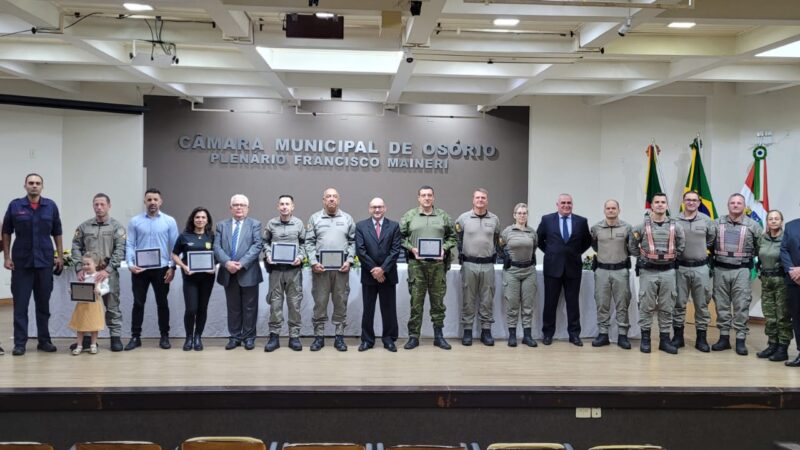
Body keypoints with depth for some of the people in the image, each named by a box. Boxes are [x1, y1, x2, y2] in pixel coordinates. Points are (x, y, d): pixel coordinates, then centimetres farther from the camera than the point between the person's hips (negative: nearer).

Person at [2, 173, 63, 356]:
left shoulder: (51, 206, 4)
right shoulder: (15, 206, 0)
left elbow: (57, 233, 9)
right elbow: (6, 233, 5)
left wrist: (60, 256, 4)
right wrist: (7, 257, -1)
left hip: (45, 262, 1)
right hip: (21, 262, -1)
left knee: (43, 304, 8)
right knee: (20, 304, 1)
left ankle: (44, 340, 17)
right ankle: (19, 343, 6)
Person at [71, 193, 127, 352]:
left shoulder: (117, 227, 1)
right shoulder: (84, 226, 9)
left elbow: (120, 251, -8)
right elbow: (76, 248, 7)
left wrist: (107, 270, -17)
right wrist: (79, 269, -6)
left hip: (109, 273, -3)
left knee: (112, 307, 2)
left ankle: (116, 337, 8)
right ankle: (86, 337, 15)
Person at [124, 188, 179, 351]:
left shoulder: (169, 221, 1)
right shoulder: (135, 221, 3)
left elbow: (174, 246, 1)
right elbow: (129, 245, 2)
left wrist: (172, 267, -6)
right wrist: (130, 264, -12)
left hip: (161, 269, 0)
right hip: (140, 269, 0)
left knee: (162, 303, 7)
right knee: (138, 303, 5)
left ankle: (164, 336, 16)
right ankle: (135, 337, 13)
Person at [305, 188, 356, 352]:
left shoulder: (347, 219, 8)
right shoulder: (314, 218, 6)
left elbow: (353, 242, 7)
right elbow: (309, 243, 3)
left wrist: (349, 260, -5)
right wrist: (314, 262, -8)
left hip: (341, 267, 1)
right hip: (320, 267, -1)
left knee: (341, 302, 4)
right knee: (320, 302, 3)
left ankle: (339, 336, 11)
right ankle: (319, 336, 10)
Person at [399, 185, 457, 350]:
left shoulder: (443, 216, 8)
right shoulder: (409, 216, 4)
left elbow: (452, 236, 13)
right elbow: (400, 236, 5)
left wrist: (444, 248, -3)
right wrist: (411, 248, -9)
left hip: (438, 263, 1)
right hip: (416, 264, -1)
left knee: (438, 300, 6)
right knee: (416, 301, 2)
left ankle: (438, 335, 15)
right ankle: (413, 336, 9)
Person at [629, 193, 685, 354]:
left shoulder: (674, 226, 3)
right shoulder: (642, 226, -3)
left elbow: (681, 245, 15)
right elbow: (632, 245, 9)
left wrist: (673, 257, 10)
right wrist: (641, 258, 6)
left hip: (668, 271, 2)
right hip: (648, 271, -2)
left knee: (667, 307, 6)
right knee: (646, 306, 1)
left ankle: (665, 339, 12)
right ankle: (645, 338, 10)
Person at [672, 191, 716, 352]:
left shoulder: (706, 220, 2)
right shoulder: (675, 220, -3)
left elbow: (713, 238, 16)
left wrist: (702, 248, 10)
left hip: (701, 268, 1)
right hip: (680, 267, -1)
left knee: (702, 304, 6)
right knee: (679, 303, 5)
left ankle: (701, 338, 14)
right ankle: (678, 336, 15)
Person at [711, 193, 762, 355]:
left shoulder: (753, 225, 0)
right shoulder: (717, 224, 5)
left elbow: (760, 248, 7)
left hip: (741, 271, -2)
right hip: (720, 270, 2)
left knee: (741, 306, -2)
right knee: (721, 305, 6)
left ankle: (740, 340, 4)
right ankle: (724, 337, 15)